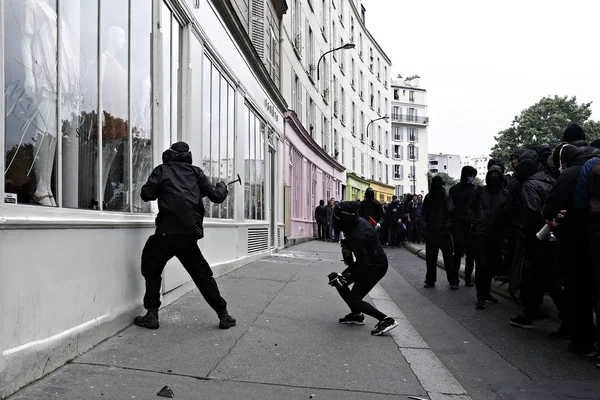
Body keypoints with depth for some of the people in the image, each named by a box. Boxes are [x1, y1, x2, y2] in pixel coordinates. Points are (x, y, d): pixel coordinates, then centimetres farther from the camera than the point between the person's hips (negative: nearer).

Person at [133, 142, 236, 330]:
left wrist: (161, 190, 18)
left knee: (151, 270, 17)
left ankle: (152, 315, 12)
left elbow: (146, 194, -3)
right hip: (189, 233, 3)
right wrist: (222, 187, 33)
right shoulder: (196, 172, 13)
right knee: (202, 274, 13)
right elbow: (216, 197, 12)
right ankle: (223, 315, 13)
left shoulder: (162, 170, 7)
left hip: (167, 232, -2)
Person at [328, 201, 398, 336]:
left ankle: (386, 320, -3)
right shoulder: (359, 221, -5)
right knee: (339, 282, 11)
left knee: (353, 299, -7)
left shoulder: (357, 236, -31)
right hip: (371, 261, 10)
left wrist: (344, 277, -22)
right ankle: (356, 315, 24)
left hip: (375, 267, -10)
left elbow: (363, 264, -28)